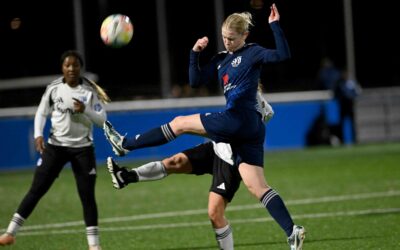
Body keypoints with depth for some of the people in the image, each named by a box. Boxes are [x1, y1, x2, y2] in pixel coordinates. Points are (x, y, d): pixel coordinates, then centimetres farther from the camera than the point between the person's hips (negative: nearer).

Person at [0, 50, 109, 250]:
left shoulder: (90, 91, -5)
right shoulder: (54, 88, -2)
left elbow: (102, 120, -5)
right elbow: (41, 113, 9)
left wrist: (85, 110, -23)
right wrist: (38, 134, -6)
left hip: (83, 148, 0)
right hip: (56, 145, 1)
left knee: (87, 196, 0)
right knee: (36, 190, -4)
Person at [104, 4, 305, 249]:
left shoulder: (253, 53, -1)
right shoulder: (221, 60, 22)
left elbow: (283, 54, -15)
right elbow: (196, 81, 19)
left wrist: (275, 25, -20)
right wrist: (195, 53, 9)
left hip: (238, 119, -9)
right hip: (248, 129, 9)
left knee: (180, 123, 3)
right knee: (258, 187, 1)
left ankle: (125, 144, 13)